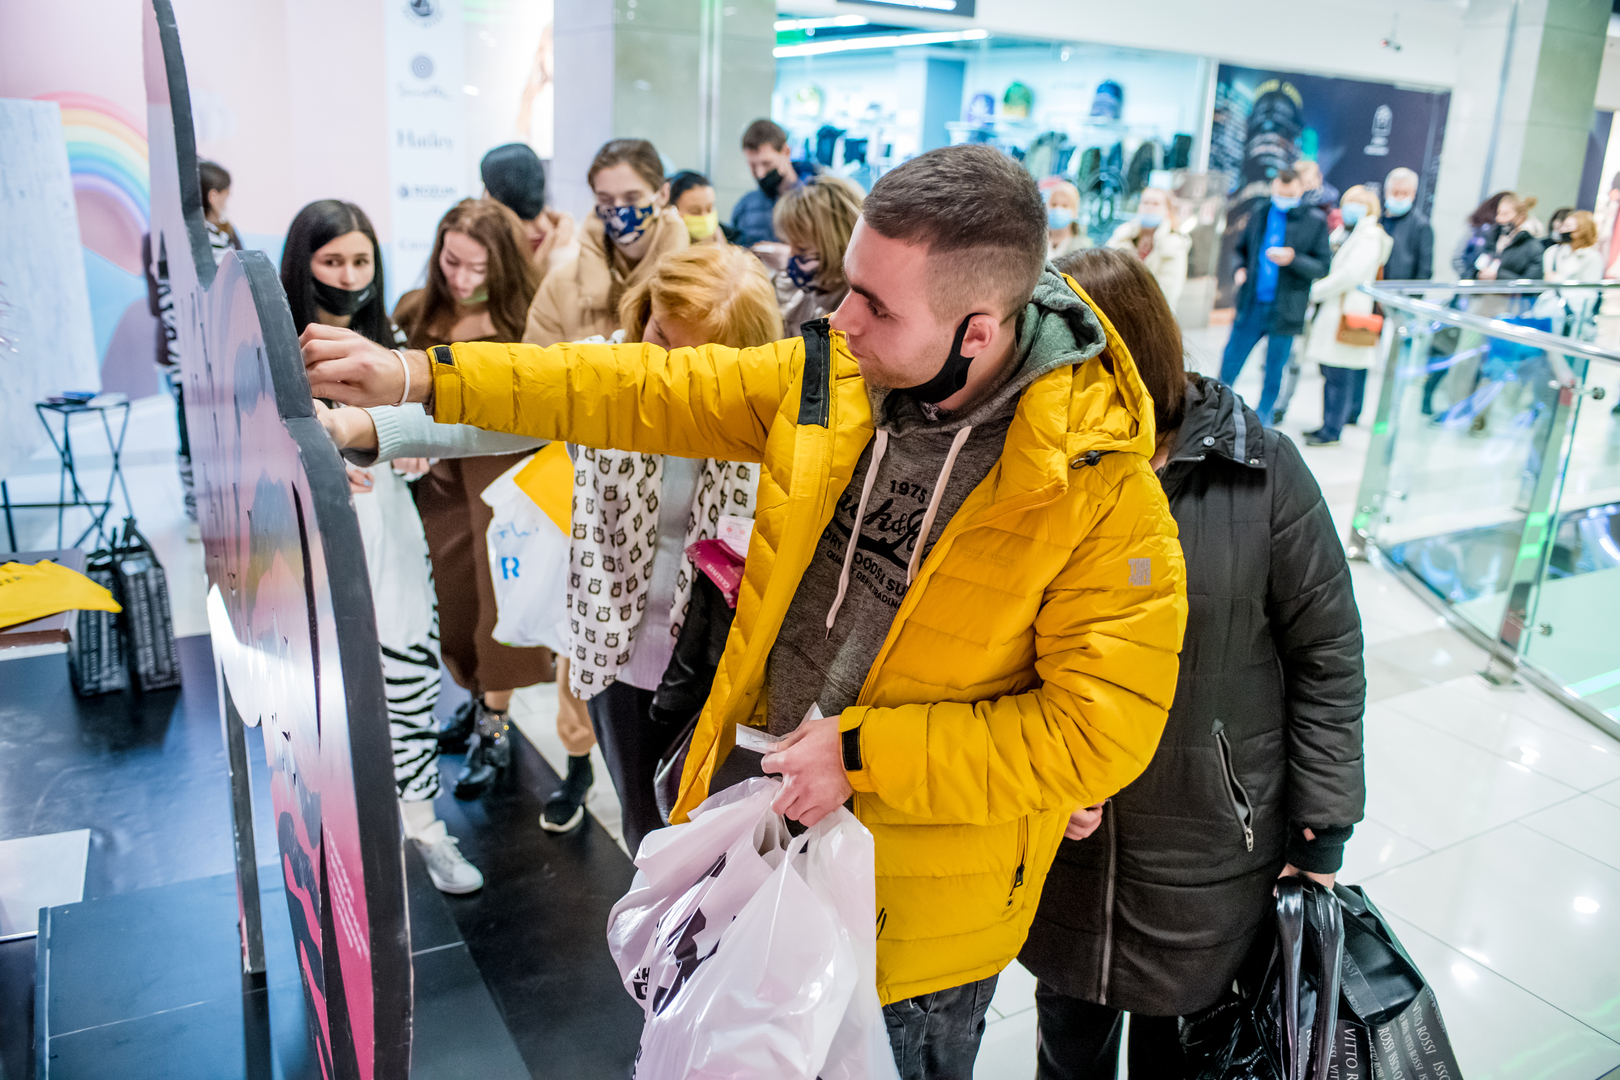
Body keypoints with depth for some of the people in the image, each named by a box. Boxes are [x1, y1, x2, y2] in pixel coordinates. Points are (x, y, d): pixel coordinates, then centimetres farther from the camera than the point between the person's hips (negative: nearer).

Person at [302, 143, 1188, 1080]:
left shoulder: (1102, 488, -24)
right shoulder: (832, 377, -10)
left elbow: (1100, 729, -23)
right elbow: (644, 391, -2)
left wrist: (862, 753, -24)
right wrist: (422, 377, -5)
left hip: (917, 891, -4)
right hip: (759, 799, 5)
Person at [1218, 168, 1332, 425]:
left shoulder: (1315, 222, -1)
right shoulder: (1259, 214, 8)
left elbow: (1322, 266, -2)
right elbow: (1240, 249, 20)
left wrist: (1293, 259, -19)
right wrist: (1240, 269, -1)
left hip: (1284, 311, -2)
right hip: (1251, 305, 2)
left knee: (1274, 372, 8)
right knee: (1230, 362, 4)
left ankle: (1261, 418, 23)